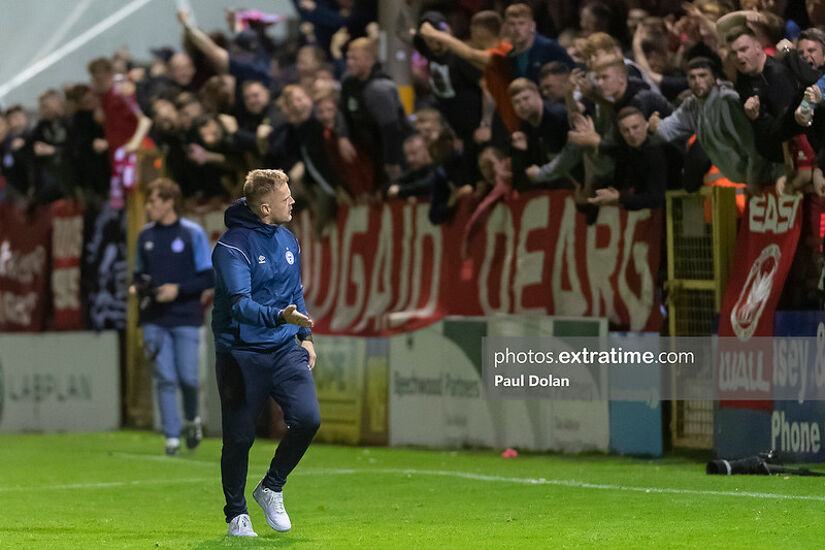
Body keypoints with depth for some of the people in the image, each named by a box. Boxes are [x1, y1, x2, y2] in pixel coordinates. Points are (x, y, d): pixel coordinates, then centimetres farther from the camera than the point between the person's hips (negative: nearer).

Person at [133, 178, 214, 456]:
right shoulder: (146, 235, 9)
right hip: (155, 319, 3)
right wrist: (137, 286, -2)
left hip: (185, 318, -3)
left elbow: (209, 278, -4)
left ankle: (192, 418, 24)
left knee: (187, 377, -5)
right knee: (165, 378, -3)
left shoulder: (193, 234, -4)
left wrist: (177, 289, -15)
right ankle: (172, 437, 2)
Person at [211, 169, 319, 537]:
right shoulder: (232, 247, -15)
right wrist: (280, 317, -40)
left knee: (307, 418, -12)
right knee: (239, 437, 0)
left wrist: (305, 334, 16)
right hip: (241, 353, -6)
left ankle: (271, 488, 10)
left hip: (284, 349, 6)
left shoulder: (287, 239, 10)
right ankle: (236, 514, 18)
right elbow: (239, 303, -26)